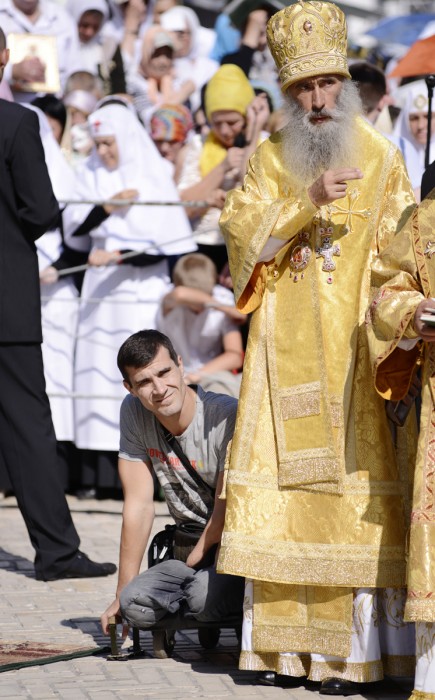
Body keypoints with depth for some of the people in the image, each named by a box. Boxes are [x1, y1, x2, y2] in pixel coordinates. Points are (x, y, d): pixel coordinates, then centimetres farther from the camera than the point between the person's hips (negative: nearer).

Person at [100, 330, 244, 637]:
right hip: (189, 548, 5)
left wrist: (189, 565, -6)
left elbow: (226, 513, -14)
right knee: (137, 604, -24)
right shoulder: (133, 412, -4)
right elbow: (139, 505, -3)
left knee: (205, 592, -35)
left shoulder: (227, 416, -19)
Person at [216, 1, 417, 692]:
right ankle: (284, 642, 6)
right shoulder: (271, 158, 9)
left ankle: (348, 648, -3)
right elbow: (242, 233, -4)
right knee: (280, 489, 0)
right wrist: (307, 201, -18)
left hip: (351, 353, -2)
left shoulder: (380, 157, 3)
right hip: (285, 354, 2)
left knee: (351, 492, -7)